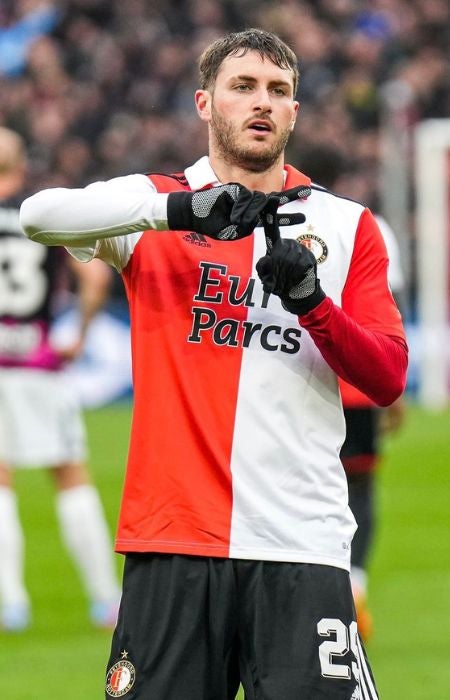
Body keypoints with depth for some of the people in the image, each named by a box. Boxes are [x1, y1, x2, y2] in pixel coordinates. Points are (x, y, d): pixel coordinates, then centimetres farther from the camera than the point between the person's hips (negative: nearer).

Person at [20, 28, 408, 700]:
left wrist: (312, 302, -12)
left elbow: (387, 379, 6)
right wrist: (179, 210, -24)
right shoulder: (153, 205, 9)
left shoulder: (348, 225, 13)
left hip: (302, 546, 0)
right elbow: (40, 214, -11)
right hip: (172, 541, 0)